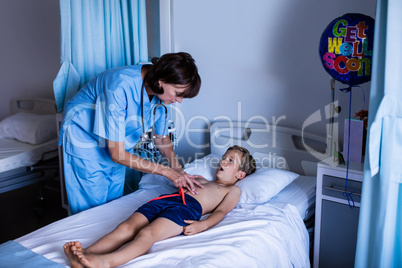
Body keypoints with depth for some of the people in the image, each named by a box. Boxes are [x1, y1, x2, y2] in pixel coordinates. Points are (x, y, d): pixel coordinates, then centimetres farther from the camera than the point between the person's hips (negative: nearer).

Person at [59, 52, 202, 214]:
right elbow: (117, 155, -33)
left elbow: (161, 138, 0)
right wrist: (166, 171, -30)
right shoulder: (120, 87, -38)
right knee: (92, 208, 1)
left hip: (117, 142, 6)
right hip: (85, 140, -6)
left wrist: (178, 170, -16)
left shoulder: (162, 94, -16)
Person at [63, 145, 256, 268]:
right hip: (165, 199, 6)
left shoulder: (233, 190, 22)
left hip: (187, 207, -6)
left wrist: (202, 225, -13)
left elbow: (221, 211, 3)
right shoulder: (202, 180, 42)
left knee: (148, 233, -35)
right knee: (126, 227, -23)